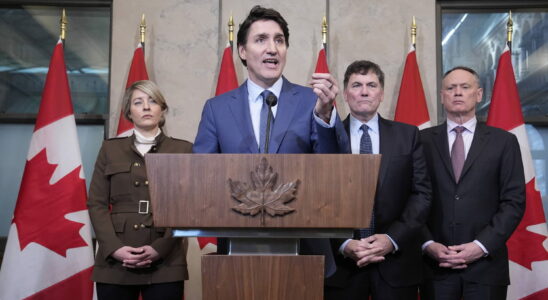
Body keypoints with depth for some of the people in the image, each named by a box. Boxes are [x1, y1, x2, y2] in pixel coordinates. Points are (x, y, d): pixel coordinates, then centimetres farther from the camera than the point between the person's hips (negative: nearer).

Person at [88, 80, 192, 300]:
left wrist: (159, 248, -11)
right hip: (115, 261, 1)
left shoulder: (183, 150, 7)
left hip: (165, 262, -1)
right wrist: (114, 248, -8)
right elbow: (96, 203, 5)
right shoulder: (110, 149, 10)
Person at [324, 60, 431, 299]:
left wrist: (392, 238, -10)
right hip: (340, 263, -1)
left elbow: (421, 193, 1)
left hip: (396, 262, 1)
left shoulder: (408, 135, 6)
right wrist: (343, 244, -12)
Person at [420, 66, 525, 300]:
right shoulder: (423, 140, 5)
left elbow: (514, 201, 0)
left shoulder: (504, 142, 4)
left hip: (486, 265, 0)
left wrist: (482, 245, -10)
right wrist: (428, 244, -8)